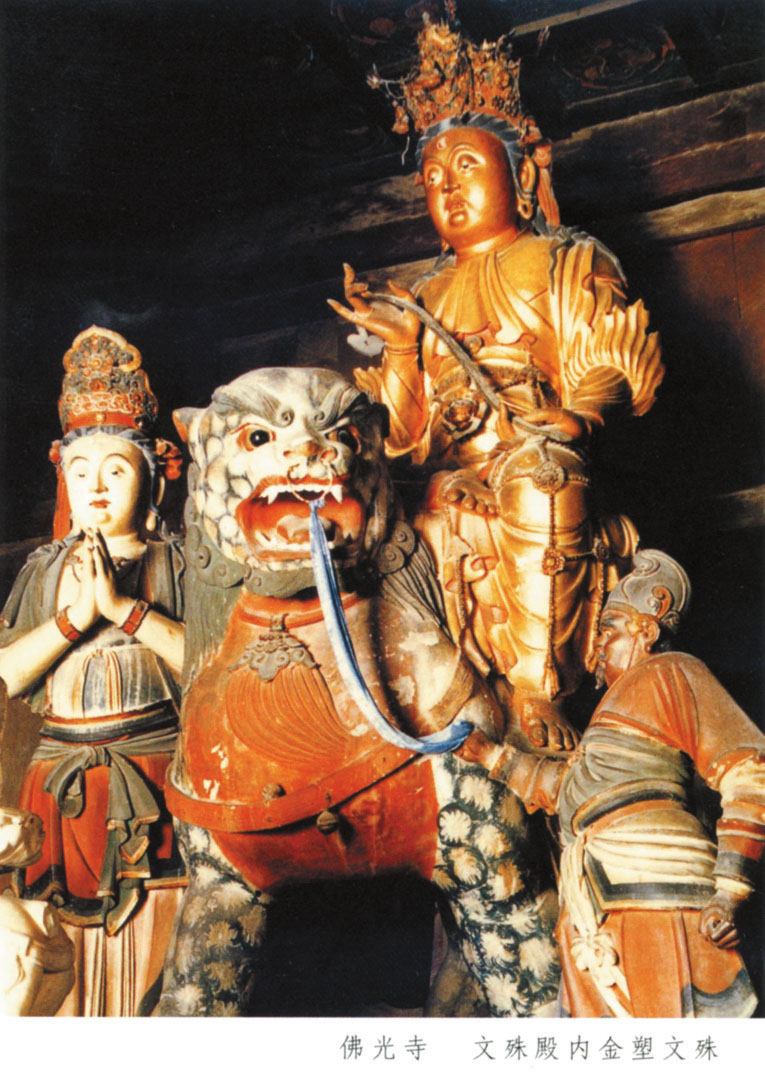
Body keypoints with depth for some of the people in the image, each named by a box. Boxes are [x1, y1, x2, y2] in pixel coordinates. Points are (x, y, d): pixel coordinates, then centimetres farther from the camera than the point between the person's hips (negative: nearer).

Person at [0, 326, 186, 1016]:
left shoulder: (174, 563, 4)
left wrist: (122, 606, -14)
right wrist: (75, 615, -11)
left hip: (152, 781, -3)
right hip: (63, 782, 3)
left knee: (149, 953, -4)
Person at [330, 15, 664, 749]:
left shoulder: (564, 265, 13)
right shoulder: (427, 298, 24)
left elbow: (609, 372, 1)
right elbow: (412, 436, 16)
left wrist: (562, 414, -17)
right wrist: (403, 348, 2)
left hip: (546, 475, -4)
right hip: (455, 496, 4)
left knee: (536, 474, -33)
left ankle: (537, 692, -28)